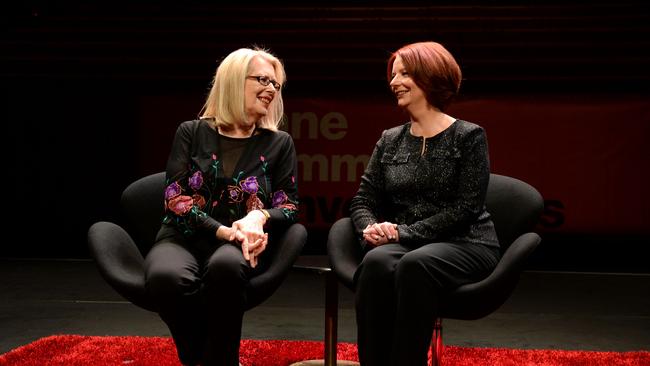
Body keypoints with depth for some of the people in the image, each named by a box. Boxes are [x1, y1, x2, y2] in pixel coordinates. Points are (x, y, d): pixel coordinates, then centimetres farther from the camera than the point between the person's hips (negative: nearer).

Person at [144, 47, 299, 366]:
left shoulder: (279, 143, 12)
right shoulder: (191, 133, 8)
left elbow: (289, 205, 11)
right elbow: (175, 198, 0)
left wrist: (260, 217, -13)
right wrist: (223, 230, -15)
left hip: (240, 245, 0)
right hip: (184, 237, 0)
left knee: (225, 266, -40)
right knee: (166, 277, -38)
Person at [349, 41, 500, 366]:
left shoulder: (468, 136, 0)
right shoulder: (390, 140, 14)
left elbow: (466, 206, -9)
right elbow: (363, 200, 11)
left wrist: (406, 232, -16)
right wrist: (371, 228, -13)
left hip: (465, 244, -3)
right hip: (406, 244, 3)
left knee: (415, 264, -37)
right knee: (376, 262, -33)